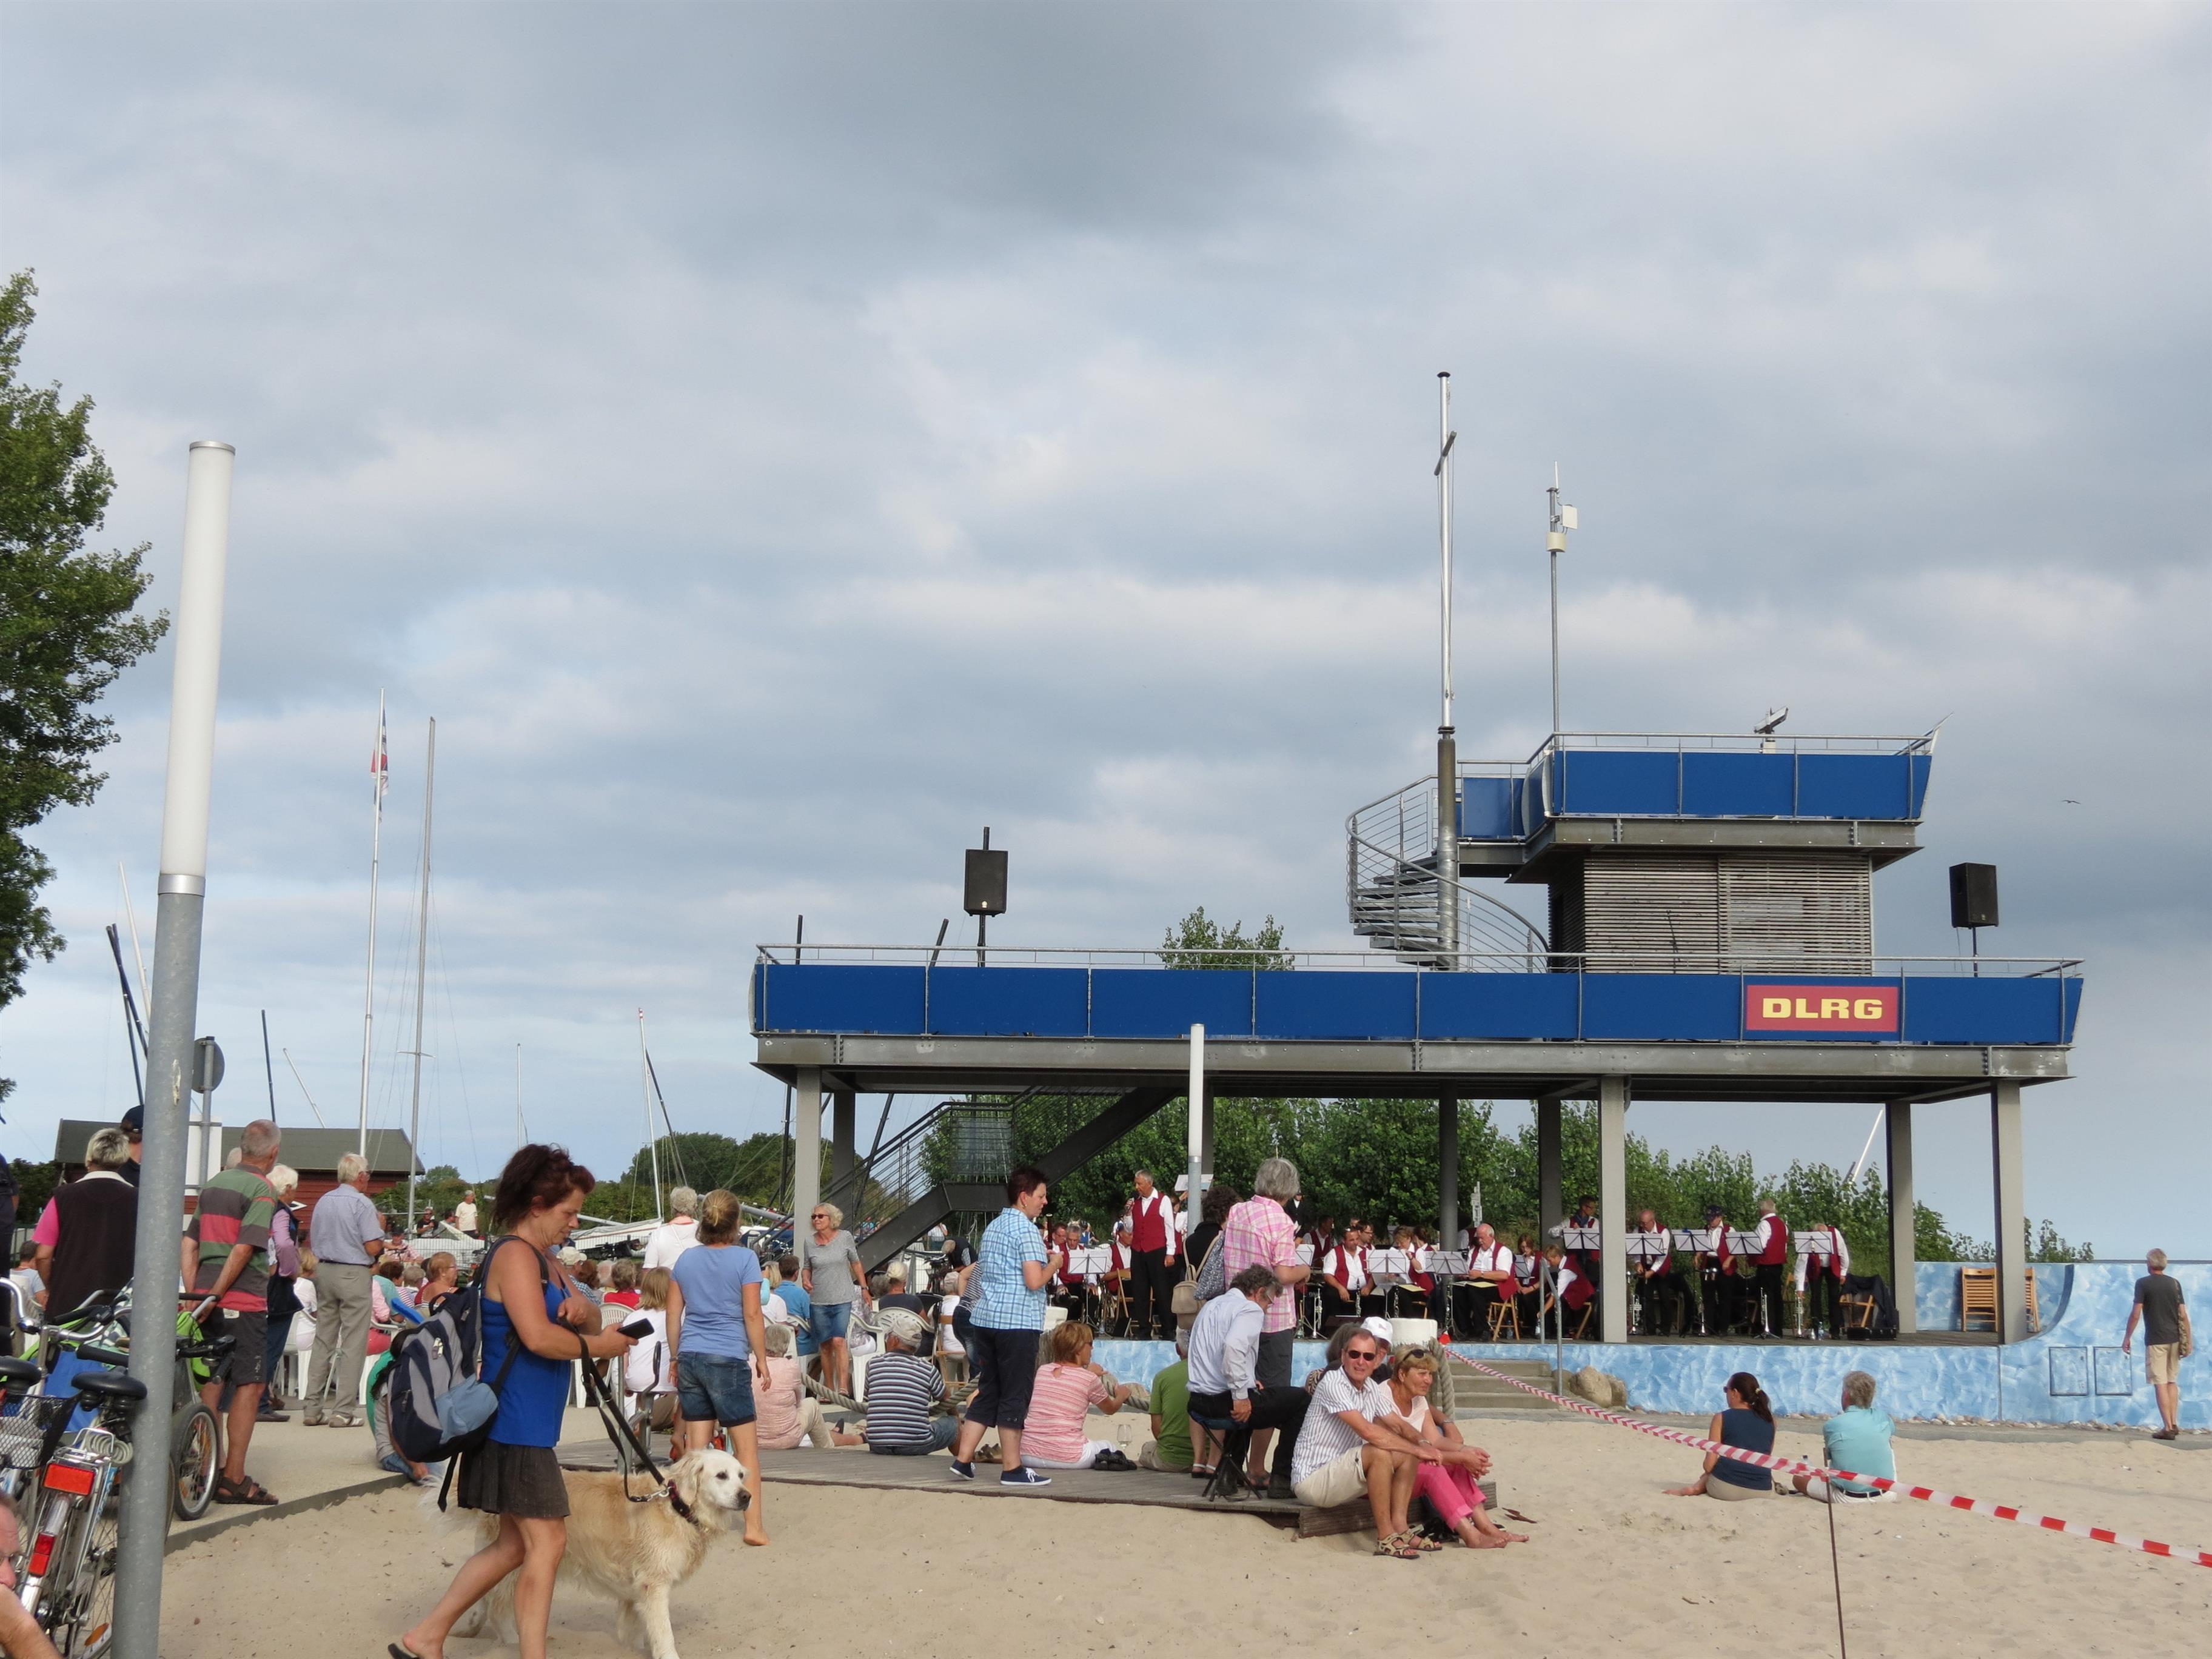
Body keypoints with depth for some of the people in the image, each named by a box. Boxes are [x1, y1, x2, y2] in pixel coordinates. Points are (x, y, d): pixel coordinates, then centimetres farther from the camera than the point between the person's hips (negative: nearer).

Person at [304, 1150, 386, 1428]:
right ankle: (343, 1410, -3)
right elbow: (373, 1248, -15)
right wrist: (381, 1231, 3)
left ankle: (313, 1408, 11)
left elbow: (312, 1242, 15)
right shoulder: (362, 1204, -12)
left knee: (323, 1341, 11)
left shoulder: (323, 1202, 9)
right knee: (353, 1345, -2)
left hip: (324, 1271, 7)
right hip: (354, 1274, -7)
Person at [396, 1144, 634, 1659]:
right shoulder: (515, 1254, -15)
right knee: (547, 1540, -8)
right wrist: (600, 1346, -14)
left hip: (530, 1427, 10)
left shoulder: (545, 1259, 17)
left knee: (515, 1544, 15)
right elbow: (538, 1336, -26)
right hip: (514, 1423, -10)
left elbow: (588, 1323, 16)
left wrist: (582, 1306, -7)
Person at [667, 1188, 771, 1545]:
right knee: (747, 1442, 2)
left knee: (696, 1443, 9)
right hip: (728, 1359, -5)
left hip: (690, 1358, 5)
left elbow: (673, 1315, 10)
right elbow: (752, 1315, -7)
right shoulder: (744, 1259, -6)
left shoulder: (685, 1260, 8)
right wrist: (762, 1361, 1)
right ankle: (754, 1524, -1)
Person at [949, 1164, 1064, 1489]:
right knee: (1015, 1396, -2)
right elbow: (1034, 1281, -17)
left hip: (984, 1318, 8)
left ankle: (963, 1459, 10)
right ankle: (1012, 1470, 2)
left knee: (987, 1392, 13)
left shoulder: (993, 1228, 18)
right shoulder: (1025, 1229, -10)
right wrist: (1054, 1265, 0)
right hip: (1017, 1321, -8)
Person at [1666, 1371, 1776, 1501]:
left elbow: (1709, 1465, -5)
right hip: (1762, 1492, 2)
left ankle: (1697, 1487, 2)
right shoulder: (1769, 1419, 6)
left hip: (1726, 1489, -2)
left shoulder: (1722, 1419, -4)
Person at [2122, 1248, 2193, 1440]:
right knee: (2172, 1382, 15)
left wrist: (2128, 1337, -1)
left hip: (2155, 1341, -5)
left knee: (2161, 1384, -4)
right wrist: (2189, 1339, 12)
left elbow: (2136, 1314, -10)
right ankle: (2174, 1424, 15)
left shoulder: (2143, 1284, -6)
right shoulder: (2175, 1283, 7)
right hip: (2175, 1339, 5)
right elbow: (2183, 1314, 6)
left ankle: (2168, 1428, -7)